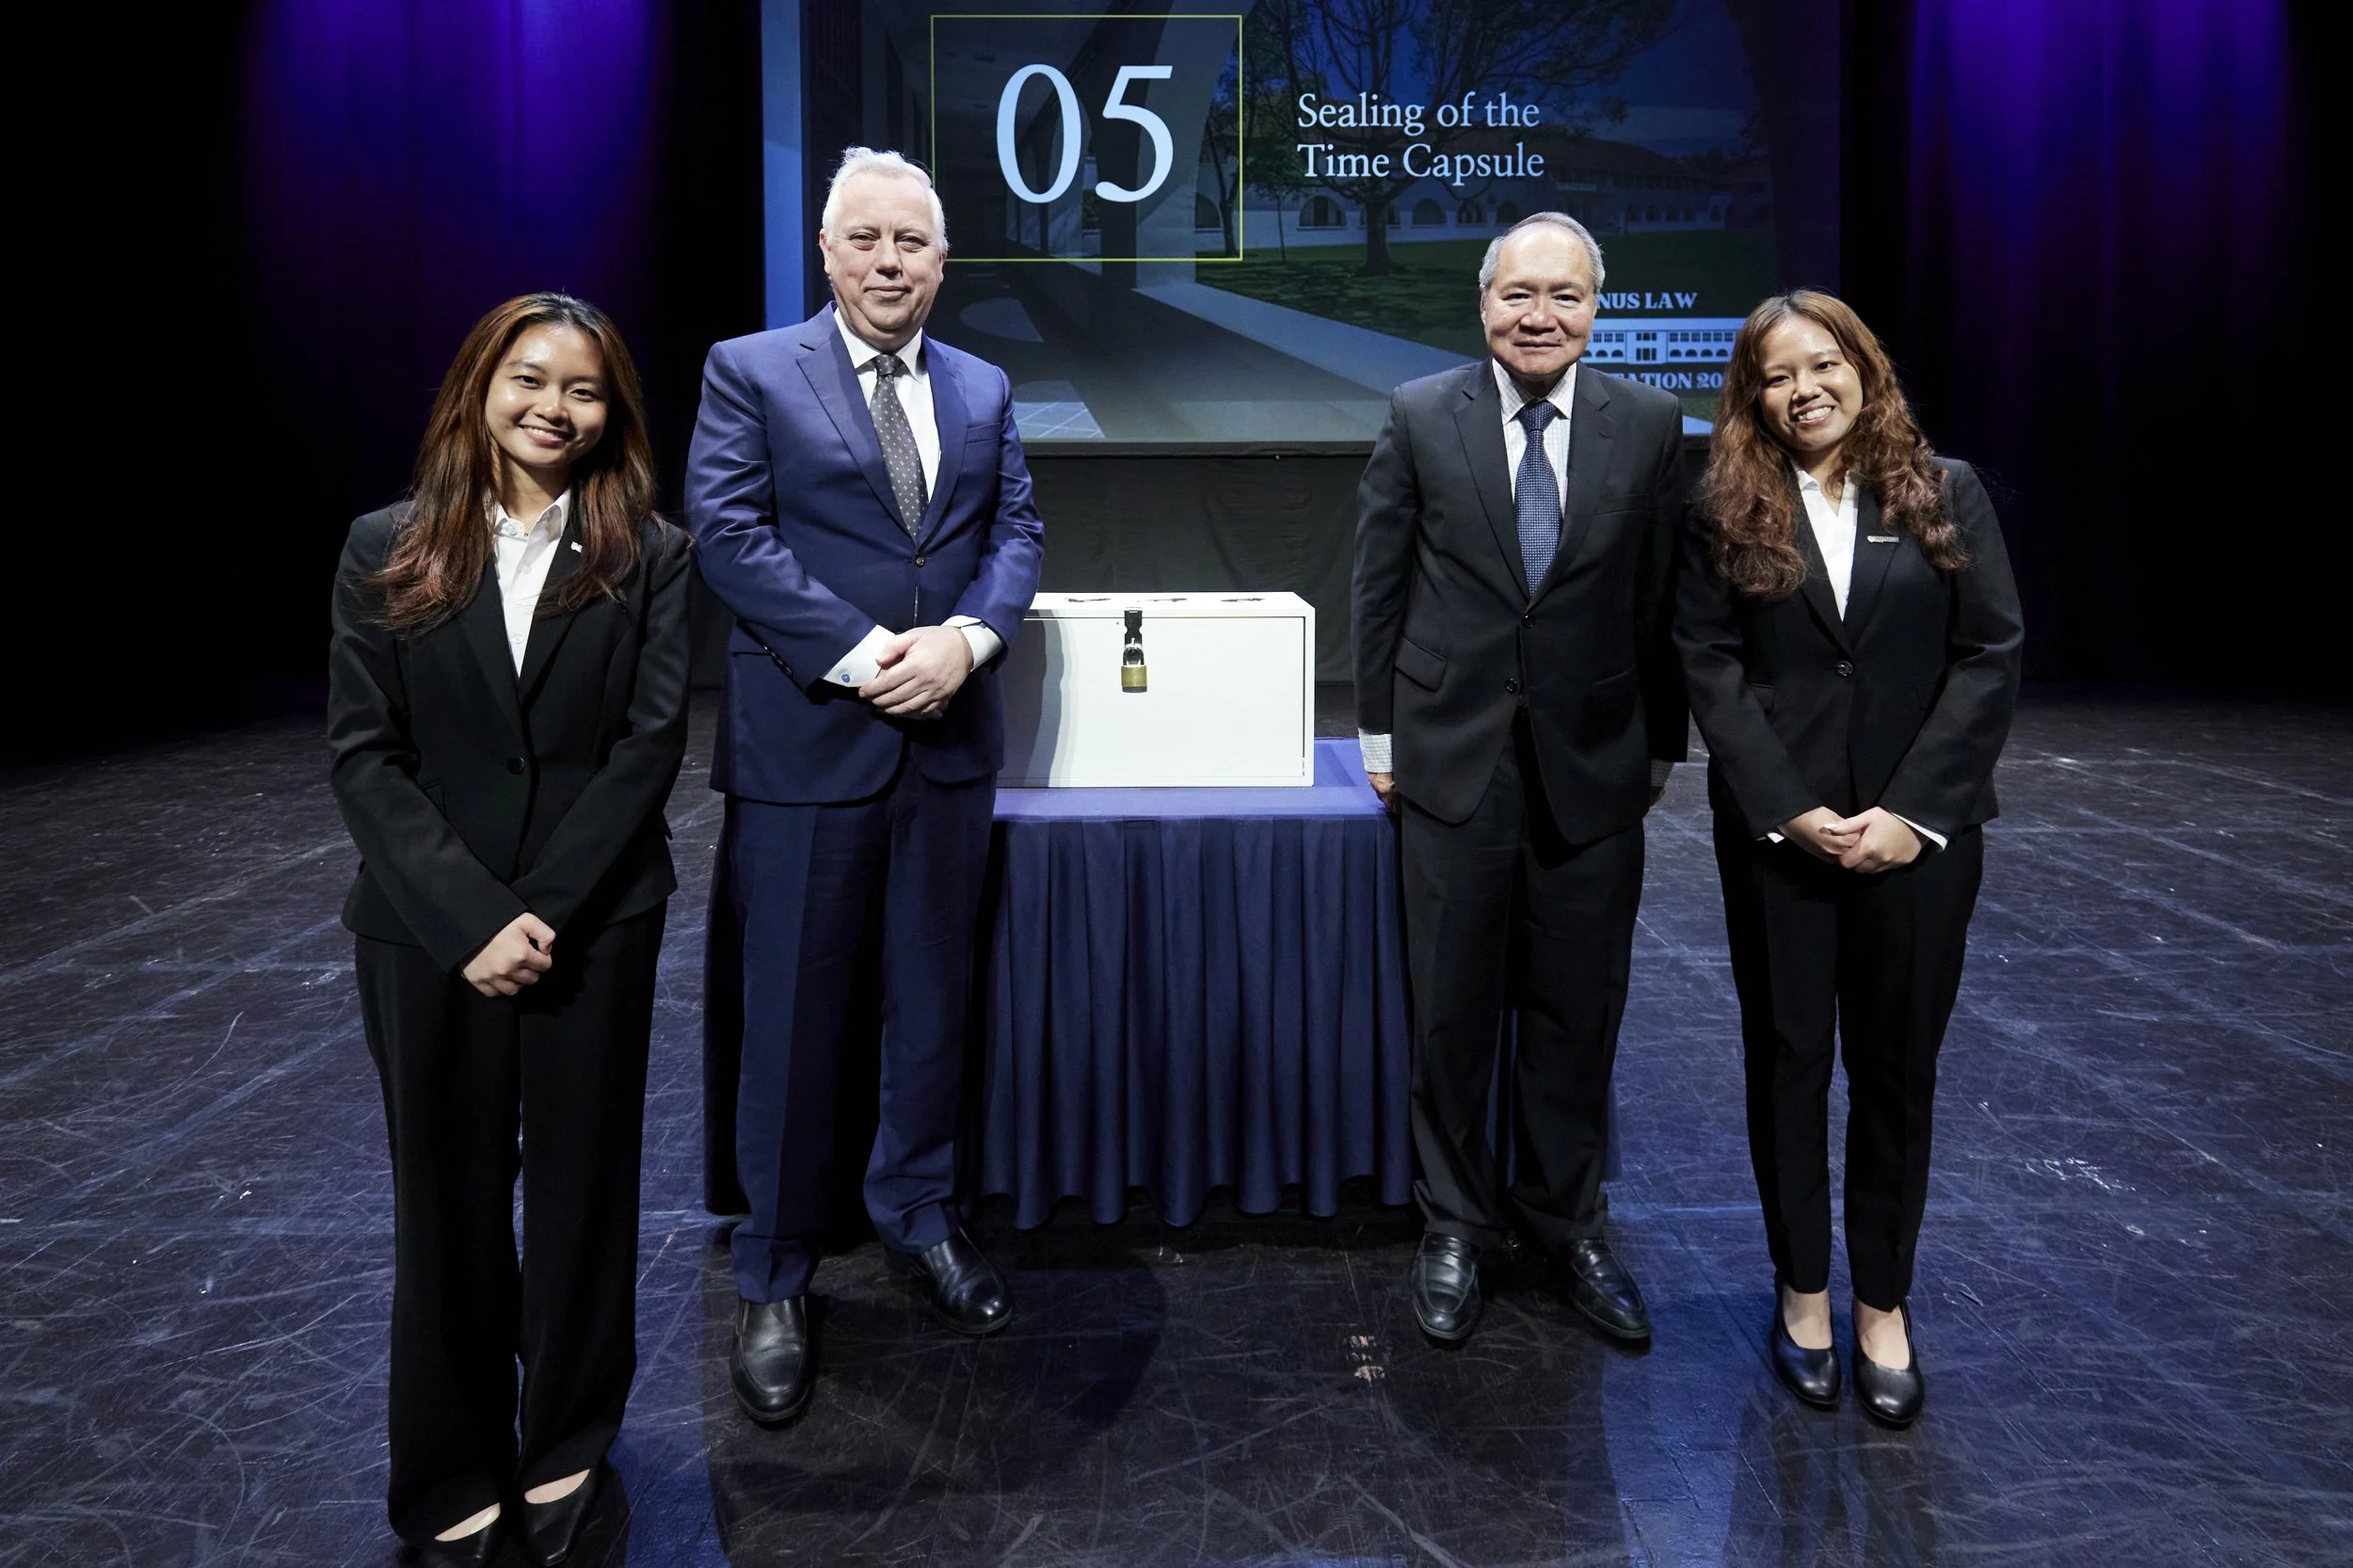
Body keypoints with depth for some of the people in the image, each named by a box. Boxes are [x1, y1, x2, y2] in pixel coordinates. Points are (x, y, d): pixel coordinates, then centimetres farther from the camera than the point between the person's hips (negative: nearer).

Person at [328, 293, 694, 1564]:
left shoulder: (648, 556, 1)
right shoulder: (387, 550, 2)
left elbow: (651, 743, -6)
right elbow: (362, 753, -3)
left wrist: (546, 911, -14)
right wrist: (469, 918, -13)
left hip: (595, 925, 0)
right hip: (425, 930, 1)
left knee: (581, 1186, 11)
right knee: (448, 1201, 11)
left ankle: (565, 1452, 31)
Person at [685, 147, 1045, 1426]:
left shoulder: (983, 390, 14)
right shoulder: (750, 373, 0)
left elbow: (1016, 532, 8)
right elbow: (729, 533, -10)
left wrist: (966, 639, -11)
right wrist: (862, 654, -17)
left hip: (949, 743, 4)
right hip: (806, 743, -4)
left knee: (933, 1001, 14)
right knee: (793, 1020, 4)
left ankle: (918, 1214, 34)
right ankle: (772, 1280, 20)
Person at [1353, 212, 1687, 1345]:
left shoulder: (1650, 424, 2)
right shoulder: (1420, 418, -1)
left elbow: (1664, 599, 5)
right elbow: (1379, 586, 3)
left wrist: (1663, 743, 7)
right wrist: (1379, 733, 2)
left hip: (1594, 770, 1)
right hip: (1453, 763, -1)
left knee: (1579, 1016, 11)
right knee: (1452, 1013, 8)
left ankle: (1567, 1220, 30)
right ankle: (1456, 1223, 26)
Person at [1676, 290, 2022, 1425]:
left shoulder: (1945, 495, 3)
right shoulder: (1726, 511, 2)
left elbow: (1992, 657, -2)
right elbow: (1710, 667, -3)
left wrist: (1913, 811, -11)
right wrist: (1791, 809, -12)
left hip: (1918, 828, 0)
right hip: (1776, 827, 0)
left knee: (1897, 1064, 8)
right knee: (1787, 1058, 9)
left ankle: (1884, 1302, 23)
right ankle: (1802, 1289, 24)